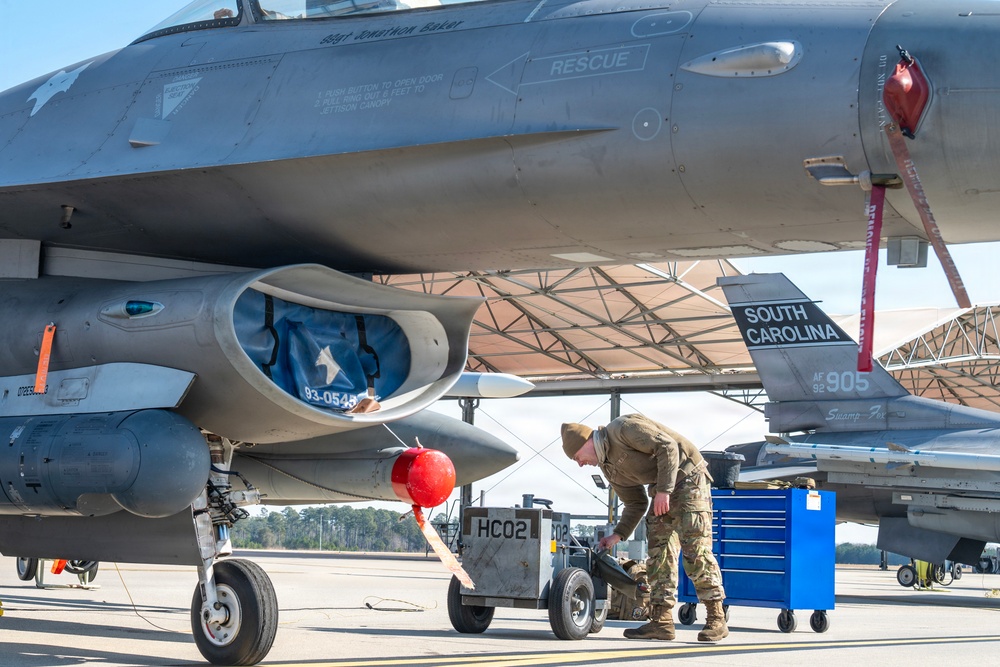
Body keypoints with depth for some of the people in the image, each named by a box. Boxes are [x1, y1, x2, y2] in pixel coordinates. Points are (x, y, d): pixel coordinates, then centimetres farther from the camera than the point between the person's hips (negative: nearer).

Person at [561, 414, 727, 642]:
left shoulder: (624, 429, -15)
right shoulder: (609, 467, 13)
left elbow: (668, 446, -20)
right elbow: (635, 503, 17)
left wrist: (663, 490, -22)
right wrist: (618, 535, 6)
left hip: (687, 476, -10)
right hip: (661, 488, 10)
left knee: (695, 550, -13)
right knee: (658, 552, 3)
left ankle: (716, 620, -11)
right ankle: (661, 621, 2)